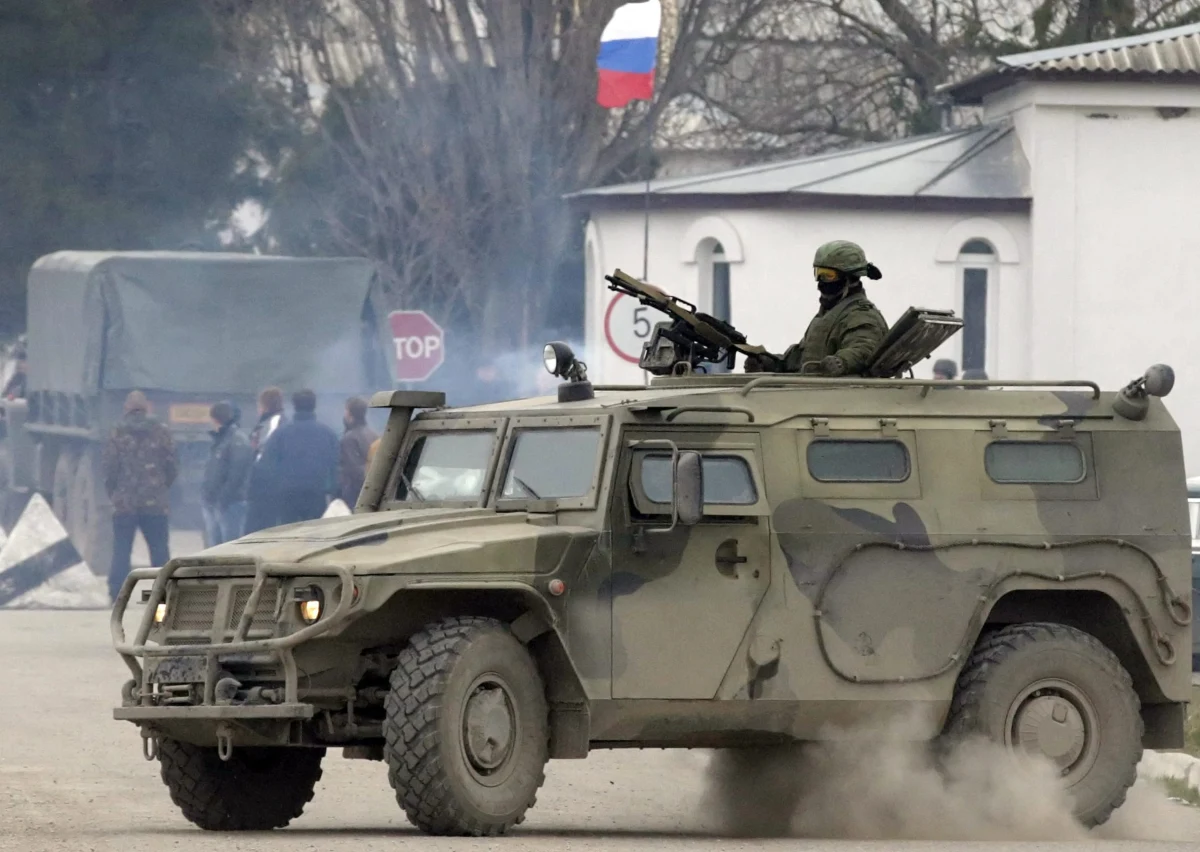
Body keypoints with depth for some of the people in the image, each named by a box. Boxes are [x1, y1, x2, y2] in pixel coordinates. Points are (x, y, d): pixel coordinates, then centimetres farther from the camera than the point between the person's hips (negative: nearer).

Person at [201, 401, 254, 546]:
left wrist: (223, 499, -20)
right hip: (212, 503, 10)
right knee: (213, 546, 10)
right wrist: (206, 495, 14)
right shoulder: (220, 439, 18)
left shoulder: (238, 440, -11)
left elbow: (236, 474, -18)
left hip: (230, 503, -10)